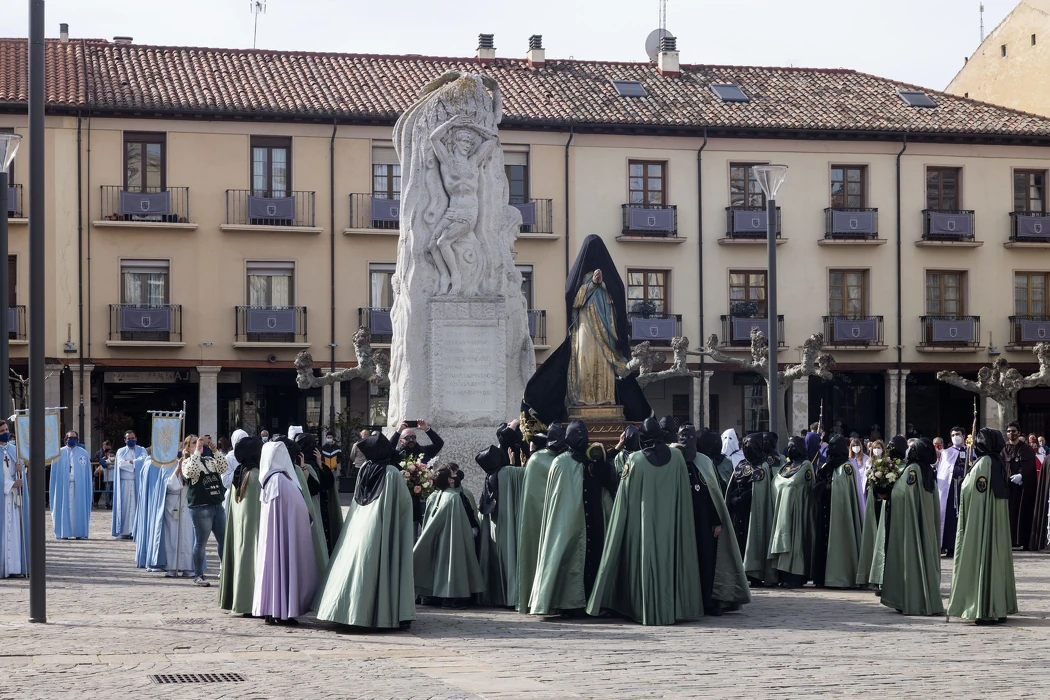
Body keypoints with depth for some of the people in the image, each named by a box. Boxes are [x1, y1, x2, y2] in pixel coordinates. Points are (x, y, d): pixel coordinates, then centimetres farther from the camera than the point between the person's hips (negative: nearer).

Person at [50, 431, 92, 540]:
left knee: (78, 507, 0)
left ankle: (79, 532, 3)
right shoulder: (60, 453, 7)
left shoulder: (83, 453, 7)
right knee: (64, 507, -2)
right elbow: (55, 471, 7)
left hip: (79, 485, 0)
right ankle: (63, 532, 1)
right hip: (63, 485, 0)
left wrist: (87, 488, -1)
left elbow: (87, 472, 5)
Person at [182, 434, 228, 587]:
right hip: (200, 507, -6)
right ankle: (198, 575, 8)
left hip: (217, 505, 6)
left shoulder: (210, 460, 15)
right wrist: (197, 452, -16)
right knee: (200, 542, -1)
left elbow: (223, 468, 1)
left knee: (224, 540, 8)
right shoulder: (187, 462, -1)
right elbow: (190, 472, -21)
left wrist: (215, 451, -6)